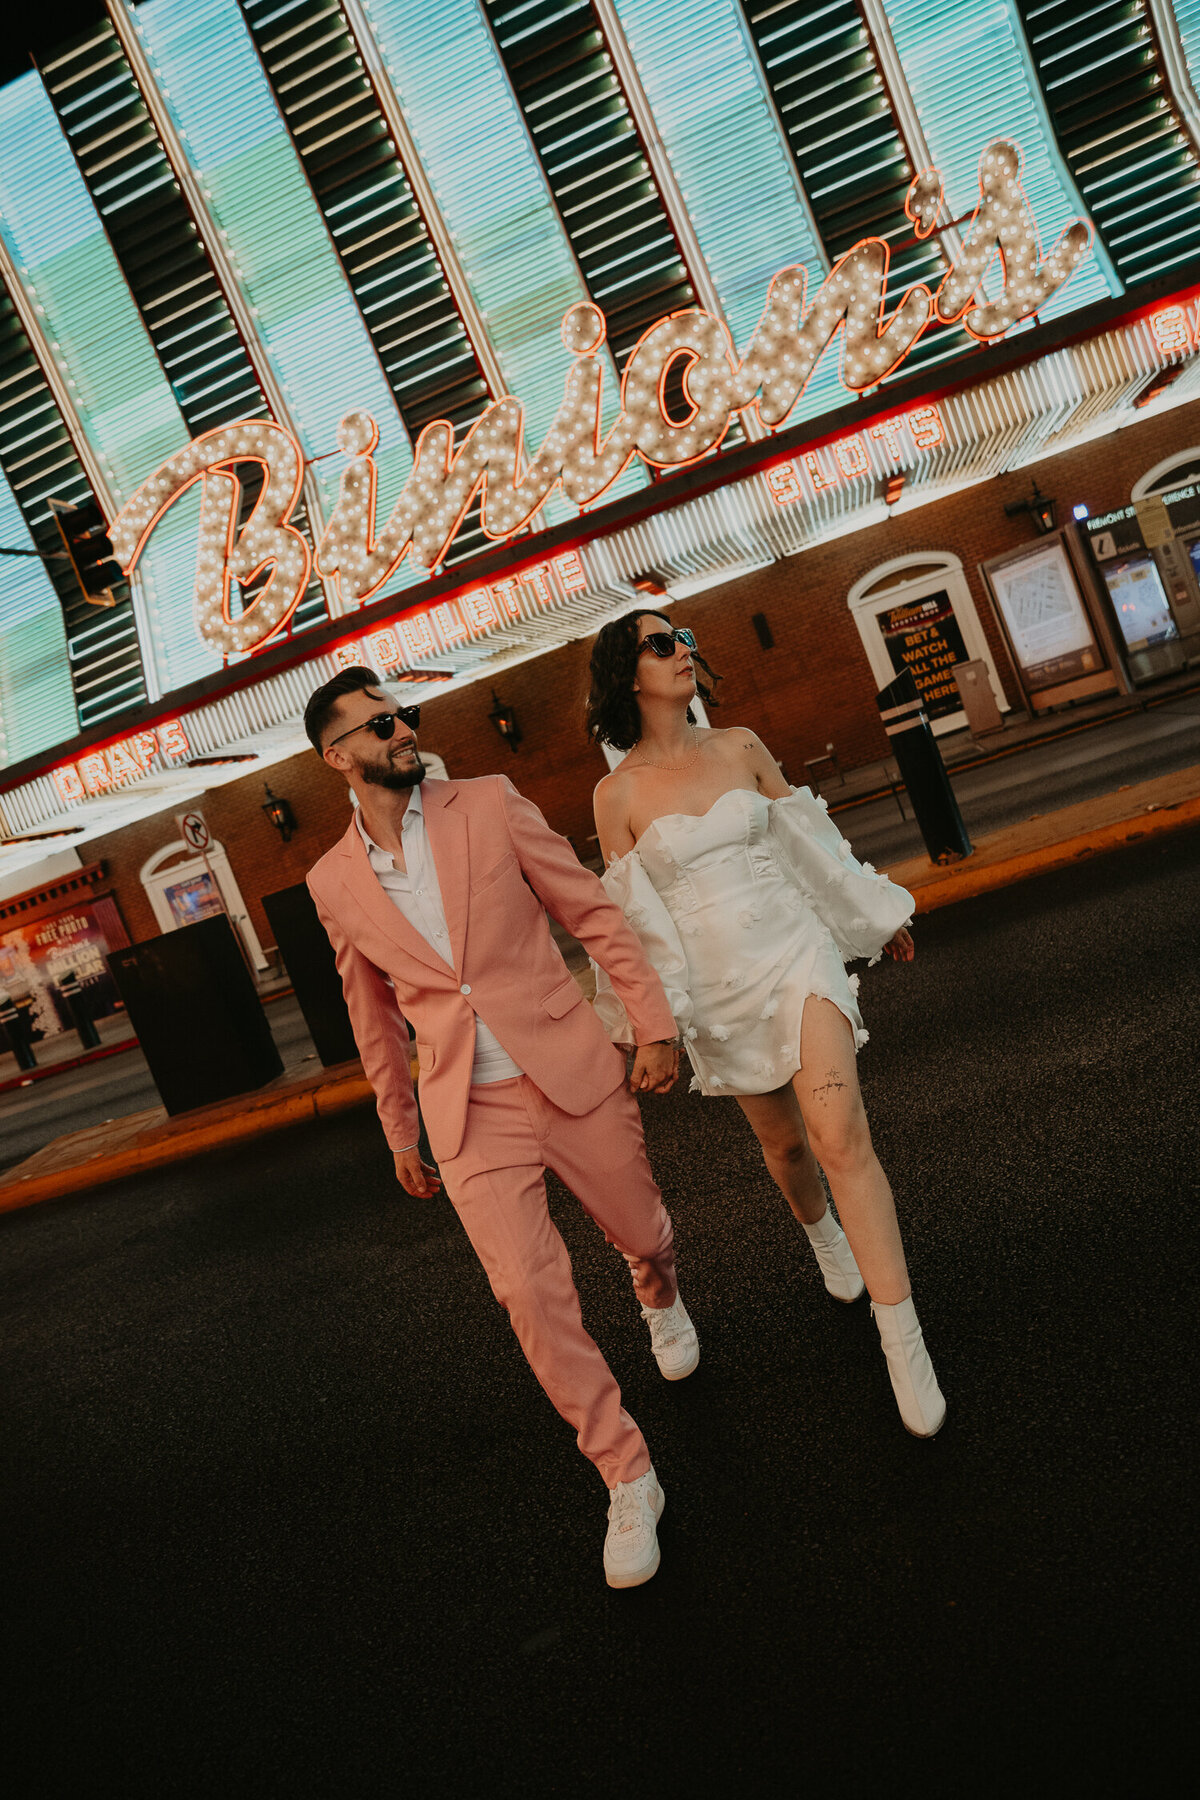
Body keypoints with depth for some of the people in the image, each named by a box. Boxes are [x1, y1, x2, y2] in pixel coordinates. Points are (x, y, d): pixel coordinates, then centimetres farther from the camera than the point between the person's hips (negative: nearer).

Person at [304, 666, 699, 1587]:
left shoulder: (489, 804, -3)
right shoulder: (334, 882, 2)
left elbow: (594, 910, 0)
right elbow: (374, 1016, 13)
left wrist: (654, 1022, -5)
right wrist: (401, 1135, 19)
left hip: (574, 1077, 0)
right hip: (470, 1114, 0)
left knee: (645, 1237, 15)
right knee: (533, 1295, -7)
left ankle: (661, 1300, 54)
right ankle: (628, 1480, 15)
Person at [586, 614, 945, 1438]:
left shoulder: (741, 748, 1)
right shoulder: (618, 793, -6)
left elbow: (809, 839, 11)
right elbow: (634, 915, -4)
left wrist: (877, 915, 19)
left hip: (795, 953, 1)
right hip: (720, 988, 0)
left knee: (840, 1133, -14)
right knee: (784, 1143, 16)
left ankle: (905, 1344, -7)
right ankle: (825, 1237, 51)